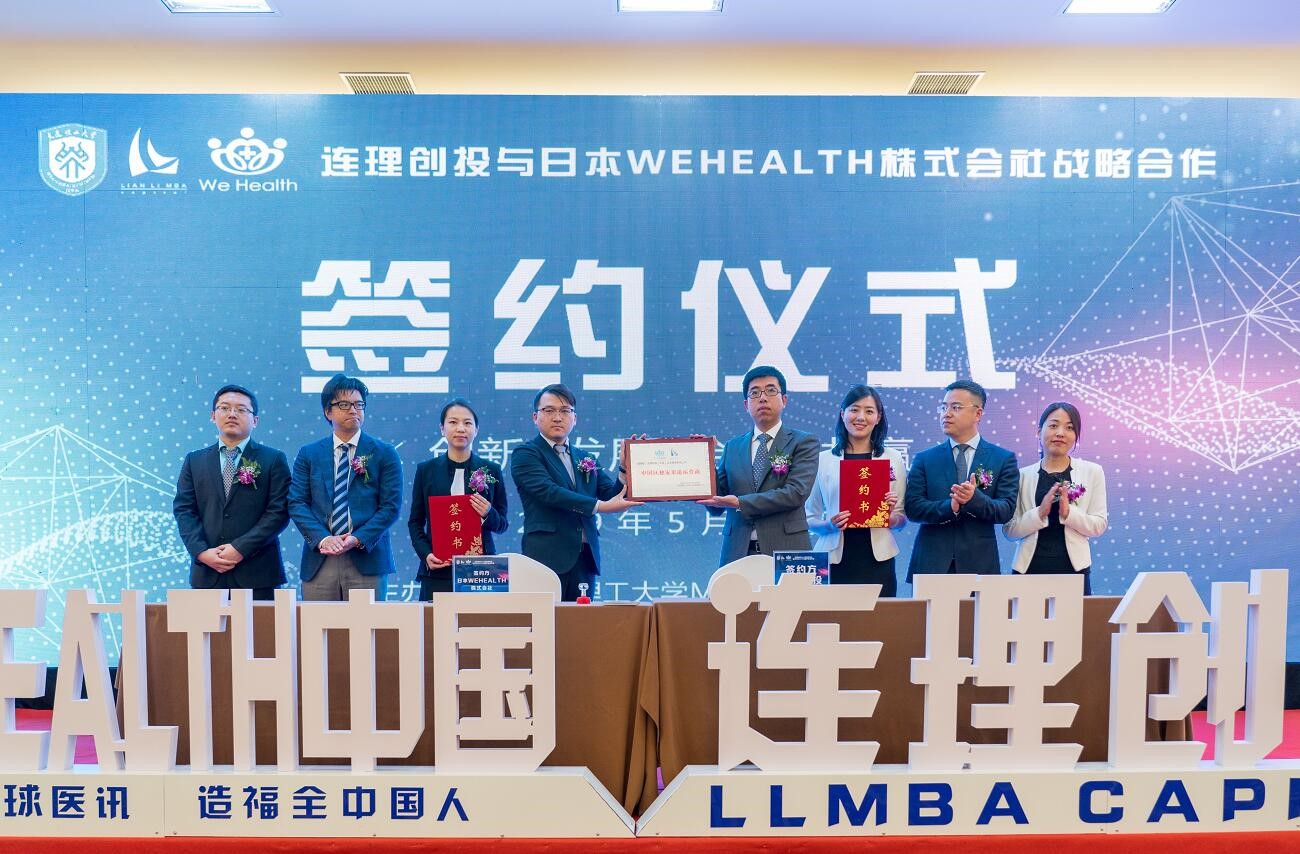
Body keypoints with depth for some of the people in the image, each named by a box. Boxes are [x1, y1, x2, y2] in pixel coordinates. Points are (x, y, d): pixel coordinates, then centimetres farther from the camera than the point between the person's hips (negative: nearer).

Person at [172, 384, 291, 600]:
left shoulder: (273, 460, 4)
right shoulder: (194, 460, 14)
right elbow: (183, 510, 7)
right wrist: (202, 552, -8)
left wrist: (241, 548, -12)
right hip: (207, 573, 2)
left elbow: (279, 511, -4)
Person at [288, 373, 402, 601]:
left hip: (367, 559, -1)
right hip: (318, 562, 2)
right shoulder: (308, 454, 12)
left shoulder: (384, 453, 6)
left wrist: (358, 539, -13)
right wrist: (322, 538, -12)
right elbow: (297, 503, 4)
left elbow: (391, 506, 0)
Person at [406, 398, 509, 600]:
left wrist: (488, 514, -12)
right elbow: (415, 521, 10)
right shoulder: (426, 470, 8)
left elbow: (503, 524, 9)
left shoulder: (491, 470, 7)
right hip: (437, 569, 0)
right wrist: (425, 553, -6)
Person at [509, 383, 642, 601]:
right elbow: (549, 492, -15)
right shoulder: (525, 454, 1)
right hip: (547, 557, -5)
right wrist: (600, 506, -19)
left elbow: (614, 495, 9)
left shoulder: (586, 460, 18)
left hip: (585, 558, 5)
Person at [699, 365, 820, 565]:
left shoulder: (804, 443, 3)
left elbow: (796, 493, -12)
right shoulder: (732, 447, 13)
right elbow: (715, 506, 10)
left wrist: (740, 503, -14)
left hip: (784, 550, -2)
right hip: (737, 553, 3)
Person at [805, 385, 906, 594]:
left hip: (877, 561, 1)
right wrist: (829, 525, -10)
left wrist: (890, 516, -9)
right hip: (834, 559, -1)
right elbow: (809, 518, 9)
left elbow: (902, 518, 11)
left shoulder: (893, 459, 8)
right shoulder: (823, 460, 6)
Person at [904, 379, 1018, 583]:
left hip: (979, 565, 0)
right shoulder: (924, 459, 7)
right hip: (931, 564, 1)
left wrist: (975, 499, -22)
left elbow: (1006, 510, -3)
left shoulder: (1003, 459, 5)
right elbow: (912, 507, -2)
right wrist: (950, 507, -19)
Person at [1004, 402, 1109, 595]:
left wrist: (1068, 512, -14)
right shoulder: (1023, 475, 3)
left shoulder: (1092, 472, 5)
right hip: (1029, 567, 0)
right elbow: (1010, 529, 0)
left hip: (1073, 568, 0)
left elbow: (1099, 525, 1)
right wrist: (1040, 513, -15)